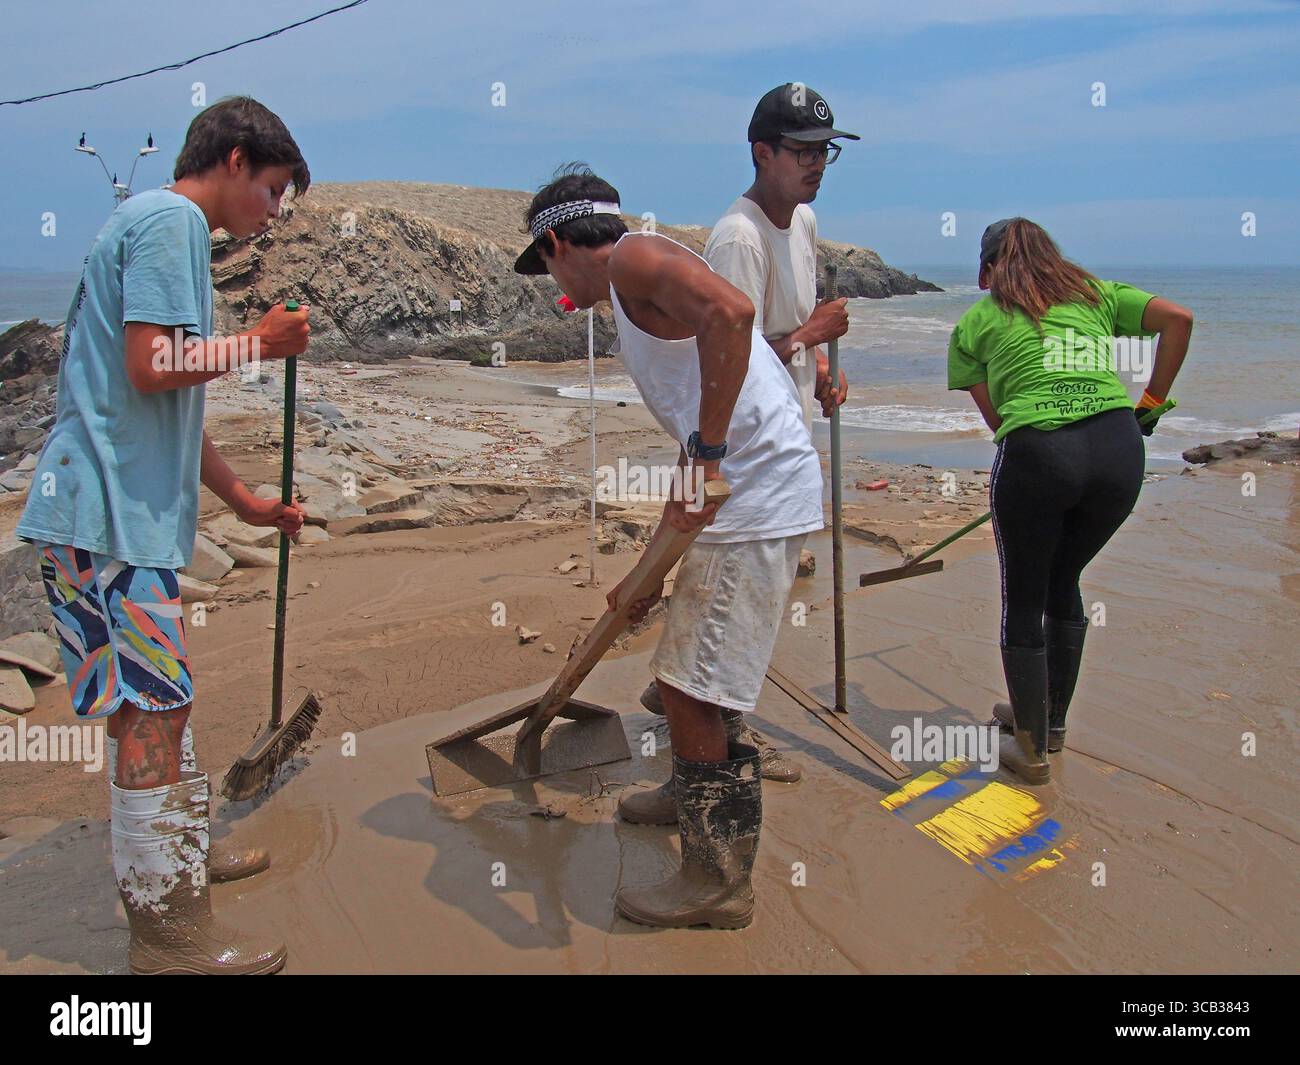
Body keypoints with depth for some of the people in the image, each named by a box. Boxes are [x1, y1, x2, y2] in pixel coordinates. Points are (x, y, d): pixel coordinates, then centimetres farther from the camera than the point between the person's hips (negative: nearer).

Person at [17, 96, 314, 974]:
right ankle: (168, 922, 5)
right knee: (149, 708, -5)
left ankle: (186, 847, 35)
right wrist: (261, 343, -7)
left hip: (134, 506, 10)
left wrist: (246, 501, 26)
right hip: (111, 511, -10)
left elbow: (173, 410, 24)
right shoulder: (170, 219, -9)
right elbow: (153, 368, -21)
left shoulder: (169, 228, 22)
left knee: (162, 695, 19)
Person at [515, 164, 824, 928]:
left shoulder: (635, 257, -4)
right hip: (739, 492, 10)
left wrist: (707, 450, -25)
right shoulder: (644, 293, 25)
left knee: (691, 692, -3)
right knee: (686, 677, 25)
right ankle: (694, 797, 45)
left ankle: (721, 885, 13)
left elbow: (731, 310, -27)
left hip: (757, 501, -10)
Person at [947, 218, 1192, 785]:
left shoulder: (976, 322, 15)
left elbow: (995, 416, 10)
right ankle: (1050, 719, 38)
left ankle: (1032, 749, 21)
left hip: (1035, 454, -4)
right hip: (1120, 451, 4)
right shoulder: (1097, 292, 23)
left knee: (1023, 600, 12)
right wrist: (1150, 403, 16)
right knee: (1063, 581, 24)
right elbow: (1178, 319, 11)